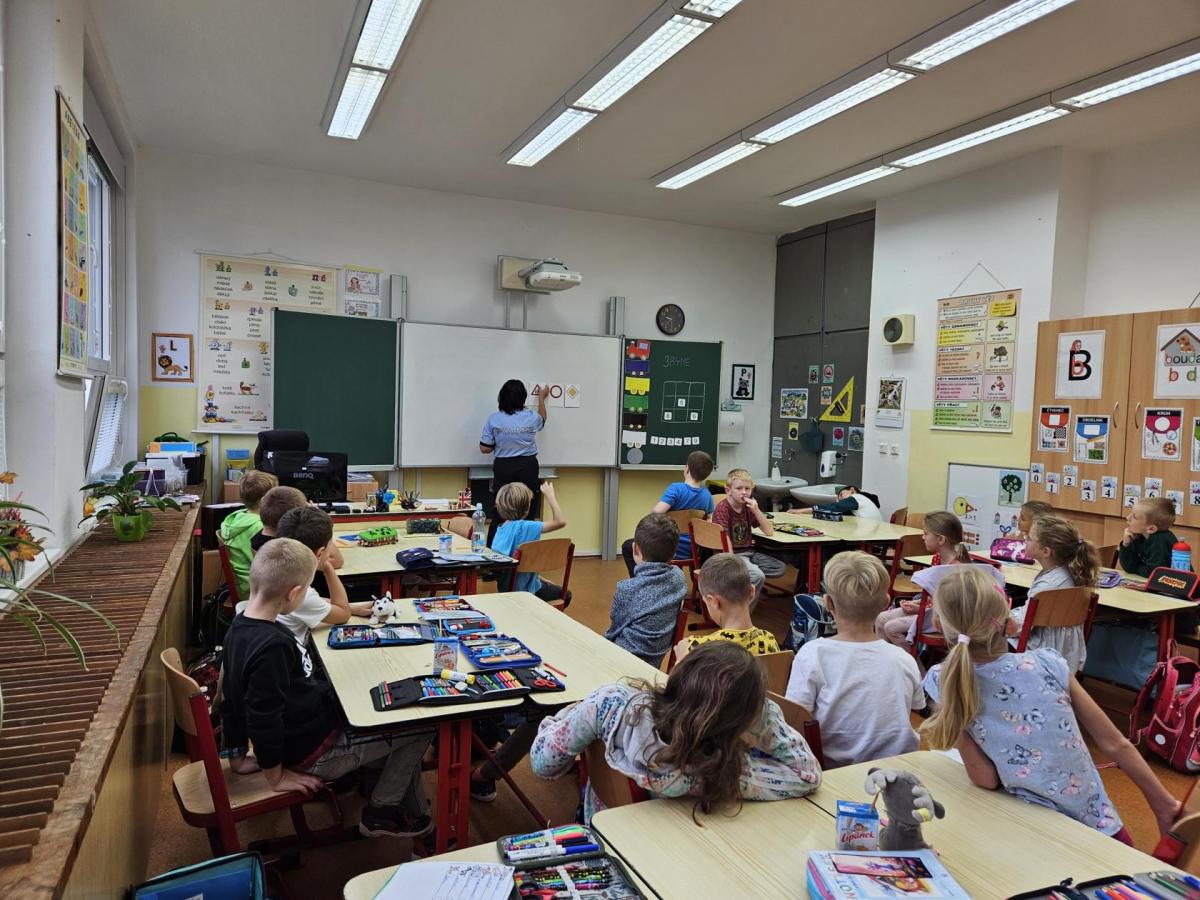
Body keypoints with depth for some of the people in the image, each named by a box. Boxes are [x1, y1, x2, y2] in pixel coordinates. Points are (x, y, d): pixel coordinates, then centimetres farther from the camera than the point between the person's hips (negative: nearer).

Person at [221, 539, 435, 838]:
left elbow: (233, 695, 8)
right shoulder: (271, 646, -32)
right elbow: (262, 718, -28)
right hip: (312, 752, -10)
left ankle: (414, 809, 25)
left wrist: (237, 755, 18)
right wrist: (276, 776, -13)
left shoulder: (241, 624, -2)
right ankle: (380, 813, 13)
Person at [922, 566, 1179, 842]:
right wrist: (1165, 806, 13)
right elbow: (1115, 745, -1)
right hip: (1103, 833, 3)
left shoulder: (944, 681, -17)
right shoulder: (1048, 663, -11)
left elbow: (986, 779, -14)